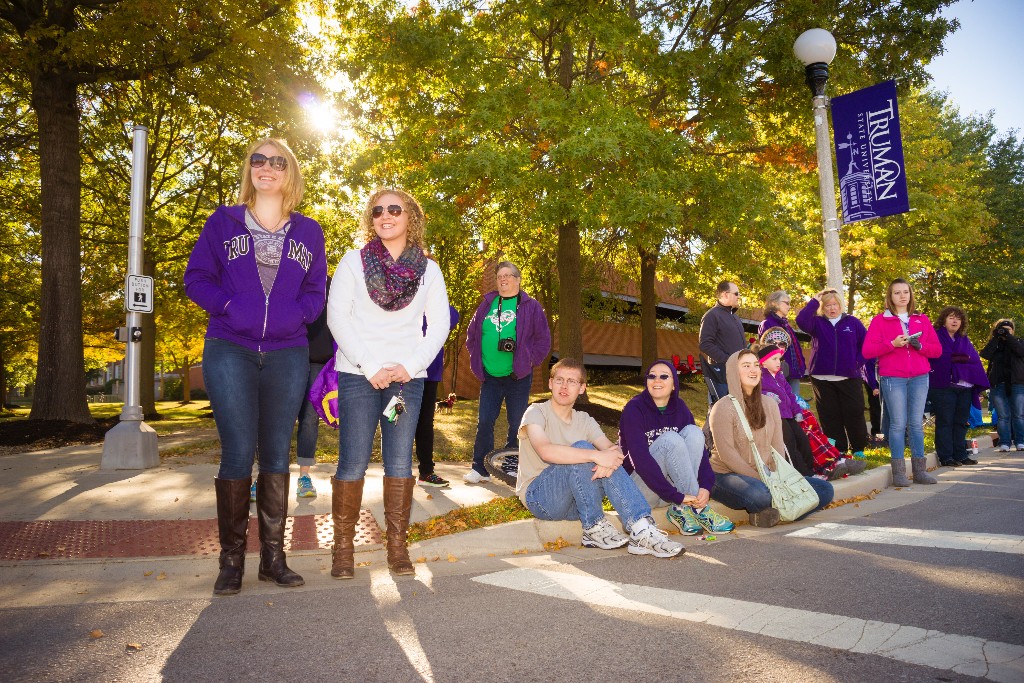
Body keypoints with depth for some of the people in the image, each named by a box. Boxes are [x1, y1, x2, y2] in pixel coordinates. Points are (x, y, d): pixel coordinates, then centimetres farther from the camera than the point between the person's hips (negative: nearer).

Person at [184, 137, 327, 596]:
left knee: (276, 455, 5)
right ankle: (231, 559, 8)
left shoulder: (308, 231, 13)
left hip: (287, 354, 2)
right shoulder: (223, 222, 9)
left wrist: (294, 315, -10)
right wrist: (229, 307, -12)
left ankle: (273, 556, 15)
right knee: (238, 453, -6)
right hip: (230, 351, -2)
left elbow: (316, 291, 10)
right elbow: (196, 278, 5)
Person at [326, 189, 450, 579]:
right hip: (358, 375, -1)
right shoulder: (354, 261, 4)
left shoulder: (428, 269, 9)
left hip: (408, 376, 1)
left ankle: (397, 547, 12)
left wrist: (410, 366, -8)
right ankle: (343, 547, 10)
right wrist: (371, 367, -11)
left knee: (400, 462, 2)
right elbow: (337, 317, -3)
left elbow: (439, 324, 5)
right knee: (353, 462, -3)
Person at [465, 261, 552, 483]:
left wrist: (529, 362, -4)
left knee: (516, 424, 5)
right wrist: (476, 359, 10)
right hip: (490, 377, 3)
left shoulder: (531, 306, 0)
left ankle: (512, 467, 18)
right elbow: (472, 333, 18)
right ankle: (480, 468, 12)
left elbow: (543, 340, 0)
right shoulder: (487, 304, 11)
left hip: (518, 377, -3)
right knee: (484, 422, 3)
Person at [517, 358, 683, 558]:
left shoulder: (584, 420, 12)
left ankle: (641, 530, -30)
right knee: (581, 448, -28)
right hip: (538, 495, -5)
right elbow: (545, 451, -29)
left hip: (574, 502, 5)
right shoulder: (536, 413, -7)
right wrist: (596, 455, -35)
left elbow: (613, 449, -6)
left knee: (609, 463, -22)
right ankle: (594, 527, -21)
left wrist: (609, 462, -31)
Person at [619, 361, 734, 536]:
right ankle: (697, 510, -20)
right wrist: (676, 496, -29)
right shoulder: (634, 409, -13)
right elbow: (640, 459, -24)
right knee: (670, 440, -29)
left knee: (693, 432, -16)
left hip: (671, 483, 5)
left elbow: (700, 449, -4)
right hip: (638, 488, -5)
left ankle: (681, 510, -18)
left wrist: (706, 487, -23)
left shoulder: (679, 408, 4)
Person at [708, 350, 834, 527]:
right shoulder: (723, 408, -10)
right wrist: (760, 479, -19)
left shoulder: (770, 404, 10)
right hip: (727, 475, -7)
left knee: (825, 489, -3)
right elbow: (726, 454, -17)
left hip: (766, 475, 7)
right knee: (759, 494, -40)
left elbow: (777, 446, 6)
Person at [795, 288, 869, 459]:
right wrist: (814, 301, -10)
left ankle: (858, 449, 15)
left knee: (855, 414, 0)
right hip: (822, 379, 0)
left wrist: (858, 362, -1)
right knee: (830, 416, 4)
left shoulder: (853, 322, 7)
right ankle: (838, 451, 13)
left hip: (850, 378, 0)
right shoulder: (817, 323, 5)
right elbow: (801, 320, -16)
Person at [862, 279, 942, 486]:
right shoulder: (880, 320, 6)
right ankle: (899, 473, 0)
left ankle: (920, 470, 11)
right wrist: (892, 344, -16)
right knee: (898, 424, -5)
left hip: (920, 378, 3)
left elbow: (937, 350, 12)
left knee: (917, 423, 4)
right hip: (893, 379, -3)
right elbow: (867, 351, -4)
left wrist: (920, 345, -8)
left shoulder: (922, 320, 16)